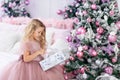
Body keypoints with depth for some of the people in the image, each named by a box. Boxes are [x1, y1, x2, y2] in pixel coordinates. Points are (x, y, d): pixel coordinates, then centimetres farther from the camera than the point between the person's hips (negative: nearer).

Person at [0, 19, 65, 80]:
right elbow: (26, 59, -20)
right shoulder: (26, 43, -15)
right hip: (29, 66, -7)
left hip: (39, 63, 7)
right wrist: (38, 52, -22)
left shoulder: (38, 41, 8)